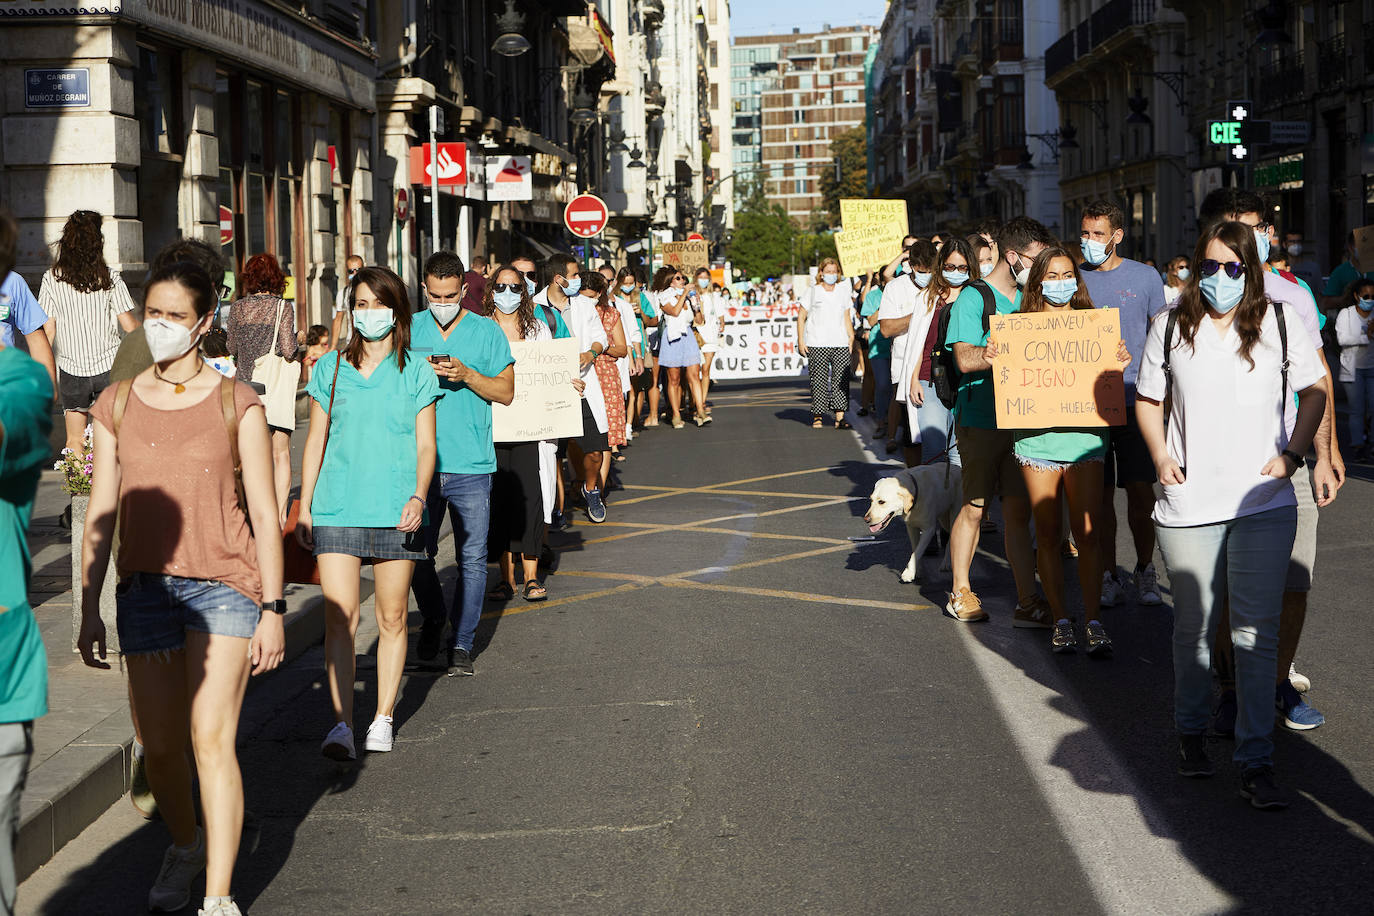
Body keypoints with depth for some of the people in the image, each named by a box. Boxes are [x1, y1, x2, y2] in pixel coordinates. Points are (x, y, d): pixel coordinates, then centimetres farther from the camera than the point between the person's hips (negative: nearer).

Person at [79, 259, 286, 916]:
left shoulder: (236, 405, 0)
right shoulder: (117, 405, 8)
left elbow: (263, 513, 1)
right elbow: (101, 513, 11)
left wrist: (272, 608, -3)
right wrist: (89, 610, 9)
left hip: (224, 587, -3)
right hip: (145, 586, 3)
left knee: (211, 738, -14)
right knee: (159, 747, 7)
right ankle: (185, 847, 36)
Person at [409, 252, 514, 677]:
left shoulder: (486, 331, 3)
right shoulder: (410, 330, 8)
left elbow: (506, 391, 1)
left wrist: (466, 375, -14)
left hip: (471, 466, -1)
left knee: (472, 558, -1)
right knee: (417, 554, 4)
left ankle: (461, 643, 10)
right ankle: (432, 622, 30)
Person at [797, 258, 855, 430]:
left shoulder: (843, 290, 14)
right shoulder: (812, 292, 5)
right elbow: (801, 317, 7)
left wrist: (851, 338, 11)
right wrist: (801, 341, 0)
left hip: (841, 344, 2)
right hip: (817, 344, -2)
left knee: (841, 380, -7)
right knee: (818, 381, -4)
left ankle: (840, 417, -6)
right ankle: (818, 416, 5)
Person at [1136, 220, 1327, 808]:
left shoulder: (1279, 323, 3)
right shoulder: (1170, 328, 5)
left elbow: (1314, 391, 12)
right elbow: (1148, 399, 15)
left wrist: (1292, 454, -1)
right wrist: (1161, 457, 0)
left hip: (1264, 502, -1)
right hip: (1189, 505, 1)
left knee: (1256, 632, -4)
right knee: (1193, 628, 11)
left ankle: (1256, 762, 0)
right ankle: (1191, 732, 33)